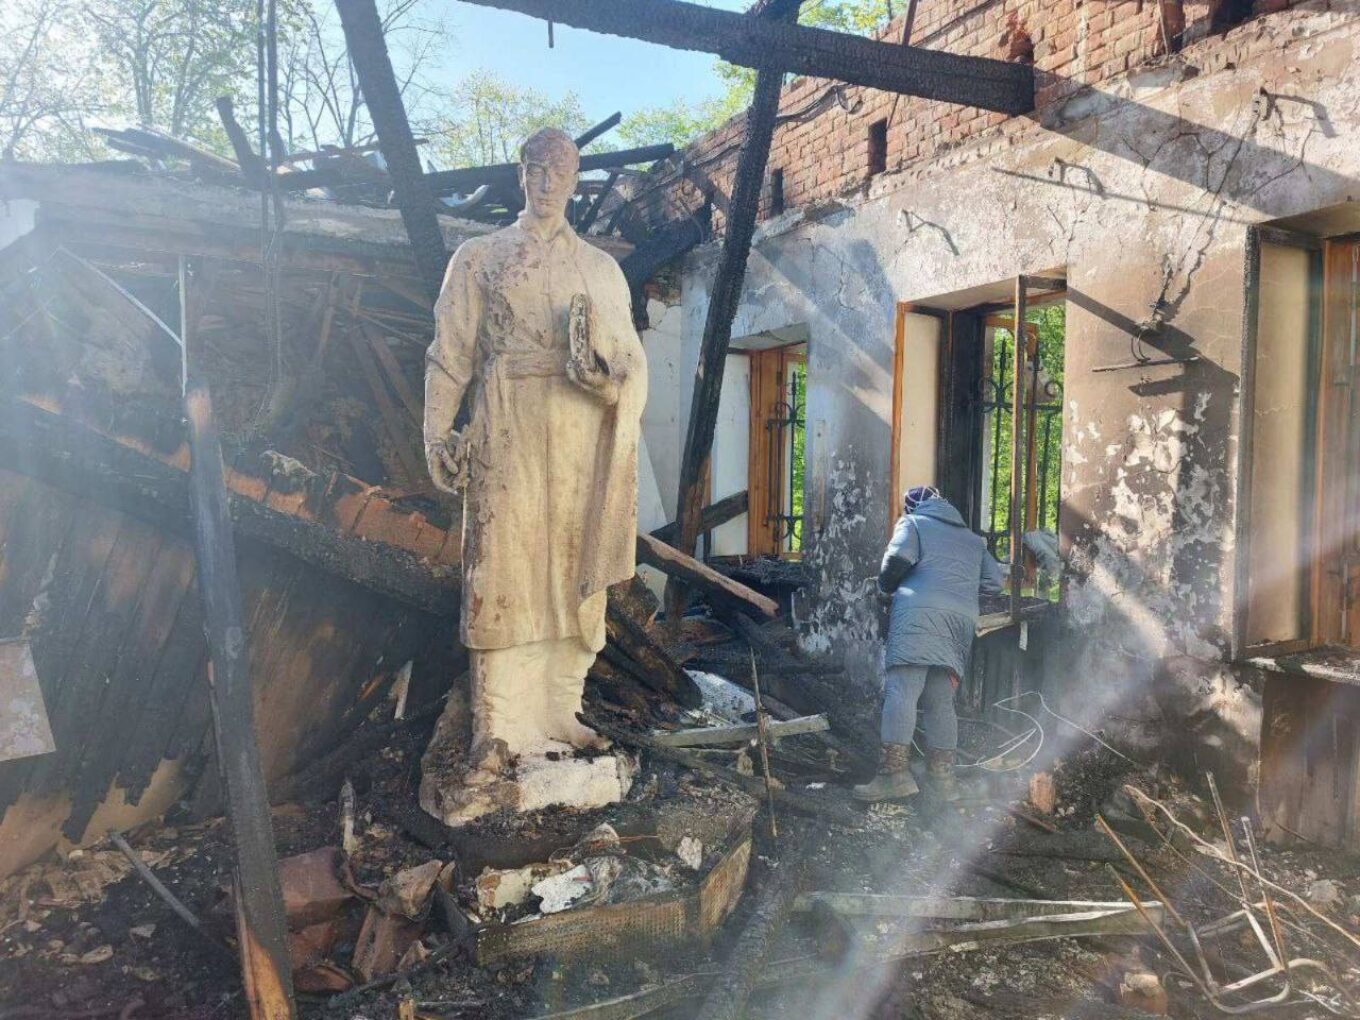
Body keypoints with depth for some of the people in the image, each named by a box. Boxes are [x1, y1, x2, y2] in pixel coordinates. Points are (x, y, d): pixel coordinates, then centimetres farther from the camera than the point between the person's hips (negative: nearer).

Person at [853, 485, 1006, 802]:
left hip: (920, 612, -6)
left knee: (901, 689, -13)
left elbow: (898, 558, -4)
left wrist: (887, 586, 13)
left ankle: (896, 772, -23)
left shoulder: (913, 522, 14)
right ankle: (943, 777, 7)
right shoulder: (971, 538, 30)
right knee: (941, 700, 10)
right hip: (962, 620, 6)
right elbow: (994, 582, 21)